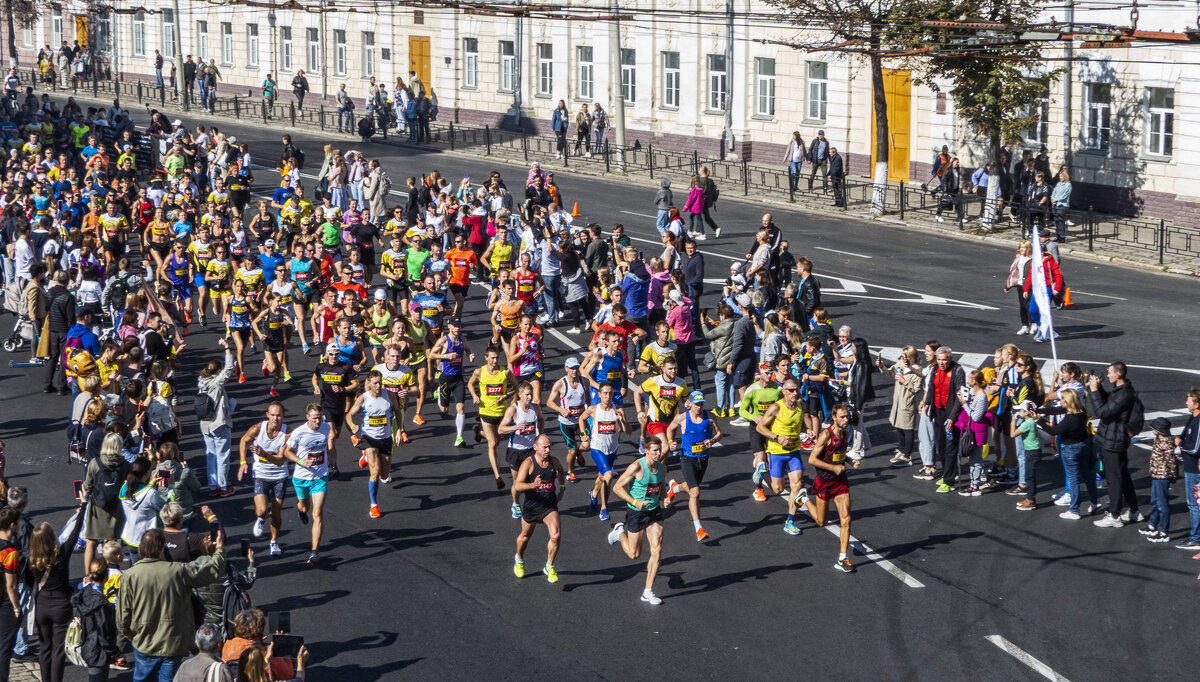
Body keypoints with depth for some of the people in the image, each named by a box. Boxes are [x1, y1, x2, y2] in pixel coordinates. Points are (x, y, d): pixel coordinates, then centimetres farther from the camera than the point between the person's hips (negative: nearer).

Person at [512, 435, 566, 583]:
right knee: (525, 536, 19)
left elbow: (561, 472, 23)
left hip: (550, 506, 2)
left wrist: (562, 489, 16)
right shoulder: (528, 463, -17)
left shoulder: (554, 461, -3)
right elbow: (517, 486, -26)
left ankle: (549, 567, 4)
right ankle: (519, 559, 50)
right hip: (531, 506, -2)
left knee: (555, 536, -16)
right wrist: (532, 485, -43)